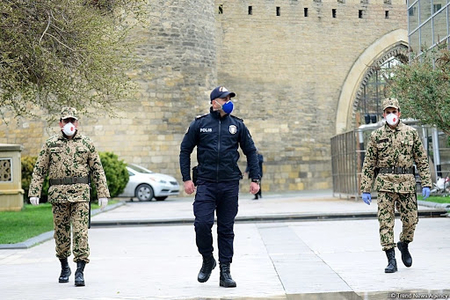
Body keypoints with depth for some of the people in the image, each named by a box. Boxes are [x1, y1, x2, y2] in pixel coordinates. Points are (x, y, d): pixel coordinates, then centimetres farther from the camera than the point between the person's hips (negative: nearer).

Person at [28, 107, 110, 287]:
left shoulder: (87, 143, 7)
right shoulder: (50, 144, 8)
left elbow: (97, 170, 8)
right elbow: (39, 170, 7)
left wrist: (103, 193, 2)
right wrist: (34, 192, -2)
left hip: (81, 194, -1)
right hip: (58, 193, 1)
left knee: (81, 231, -9)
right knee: (61, 232, 8)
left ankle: (80, 271, -8)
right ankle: (64, 267, 26)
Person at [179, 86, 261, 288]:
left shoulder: (237, 125, 7)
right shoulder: (199, 124, 4)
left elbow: (251, 152, 13)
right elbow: (185, 150, 9)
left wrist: (255, 178, 6)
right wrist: (186, 178, 1)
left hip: (230, 185, 1)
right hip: (205, 184, -1)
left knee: (226, 229, 4)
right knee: (202, 223, -13)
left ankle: (225, 272, 11)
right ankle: (207, 260, 13)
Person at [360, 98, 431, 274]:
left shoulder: (411, 133, 7)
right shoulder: (376, 136, 5)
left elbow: (422, 160, 7)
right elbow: (368, 164, 6)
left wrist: (426, 183, 0)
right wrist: (365, 189, 1)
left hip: (407, 182, 1)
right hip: (385, 183, -1)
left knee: (411, 219, 3)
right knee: (385, 221, -4)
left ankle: (404, 245, 32)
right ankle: (391, 260, 1)